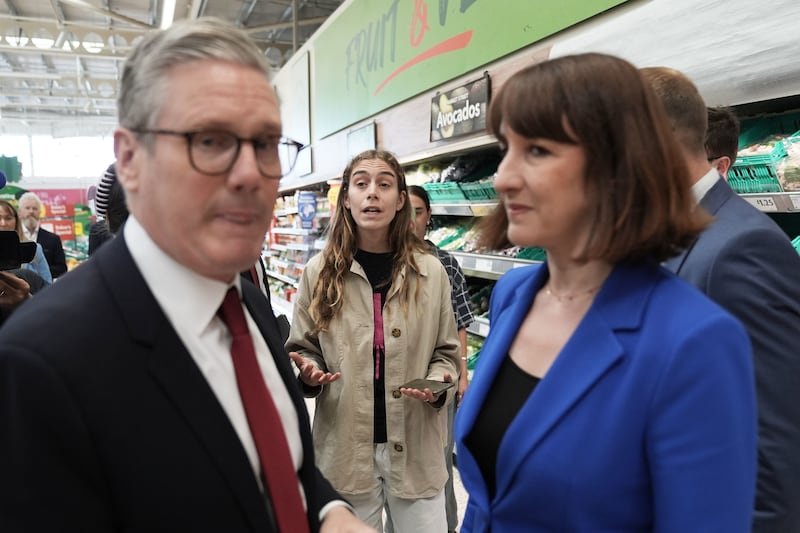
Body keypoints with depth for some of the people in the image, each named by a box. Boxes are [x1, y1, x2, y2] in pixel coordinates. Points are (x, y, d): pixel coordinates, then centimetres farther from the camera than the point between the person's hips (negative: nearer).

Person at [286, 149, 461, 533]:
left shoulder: (430, 271, -3)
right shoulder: (319, 272, -3)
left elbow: (445, 352, 5)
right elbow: (302, 351, 5)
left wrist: (438, 383, -15)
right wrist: (308, 373, -16)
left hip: (416, 447, 0)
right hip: (346, 446, 0)